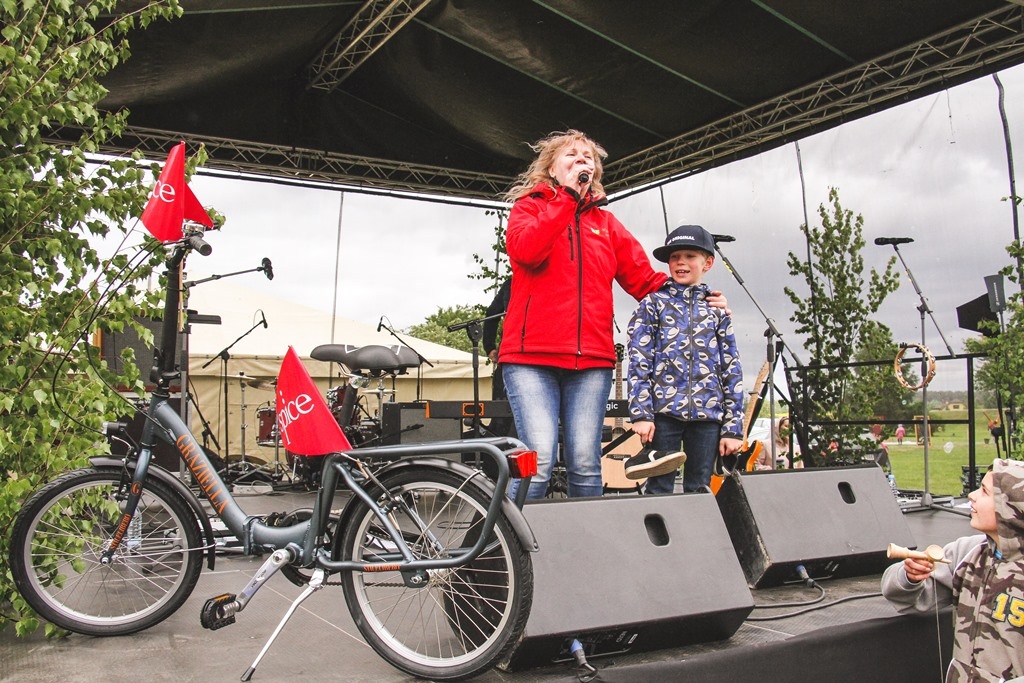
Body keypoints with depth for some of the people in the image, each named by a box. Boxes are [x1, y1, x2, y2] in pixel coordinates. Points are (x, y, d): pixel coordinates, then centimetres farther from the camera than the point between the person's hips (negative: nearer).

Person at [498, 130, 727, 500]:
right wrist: (568, 196, -5)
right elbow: (525, 251, -9)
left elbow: (644, 279, 15)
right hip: (531, 357, -3)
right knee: (539, 458, -14)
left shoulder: (606, 222, 23)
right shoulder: (529, 206, 14)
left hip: (591, 361, 3)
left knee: (585, 465, 0)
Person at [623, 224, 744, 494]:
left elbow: (732, 370, 9)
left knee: (700, 489, 8)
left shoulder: (717, 309, 12)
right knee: (659, 489, 0)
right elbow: (638, 360, -1)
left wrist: (733, 427, 3)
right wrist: (641, 413, -11)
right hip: (664, 410, -2)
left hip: (707, 413, 2)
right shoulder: (653, 303, 6)